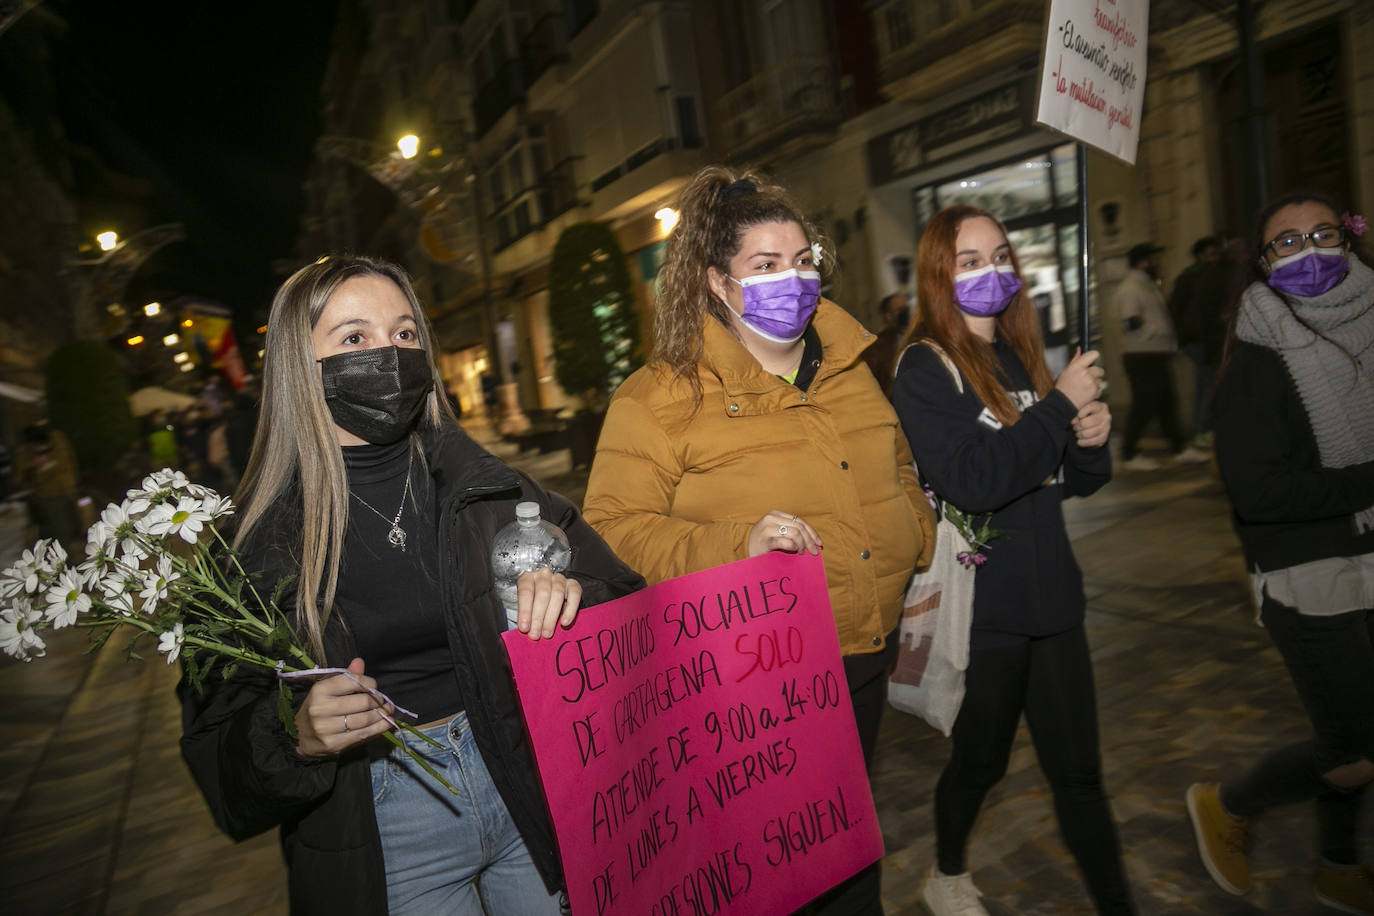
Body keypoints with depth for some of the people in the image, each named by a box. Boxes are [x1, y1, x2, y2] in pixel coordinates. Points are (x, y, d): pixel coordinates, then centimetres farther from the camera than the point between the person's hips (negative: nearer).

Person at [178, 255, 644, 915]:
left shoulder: (483, 488, -6)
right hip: (387, 842, -1)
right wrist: (296, 736, -24)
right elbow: (217, 740, -4)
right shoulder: (254, 540, -9)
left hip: (532, 791, 2)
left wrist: (573, 597, -22)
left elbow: (628, 607, -1)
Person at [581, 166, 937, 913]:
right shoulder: (662, 395, -14)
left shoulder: (848, 369, 7)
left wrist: (916, 541, 10)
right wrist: (735, 545, -30)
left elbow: (896, 470, 22)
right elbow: (615, 527, -20)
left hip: (865, 662, 6)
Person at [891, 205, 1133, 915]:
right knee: (980, 761, 14)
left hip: (1049, 596, 5)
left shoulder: (1020, 358, 9)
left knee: (1078, 769, 13)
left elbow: (1076, 481, 16)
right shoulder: (924, 367, -11)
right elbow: (972, 480, -26)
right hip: (981, 608, -5)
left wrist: (1093, 438, -5)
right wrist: (1060, 405, -20)